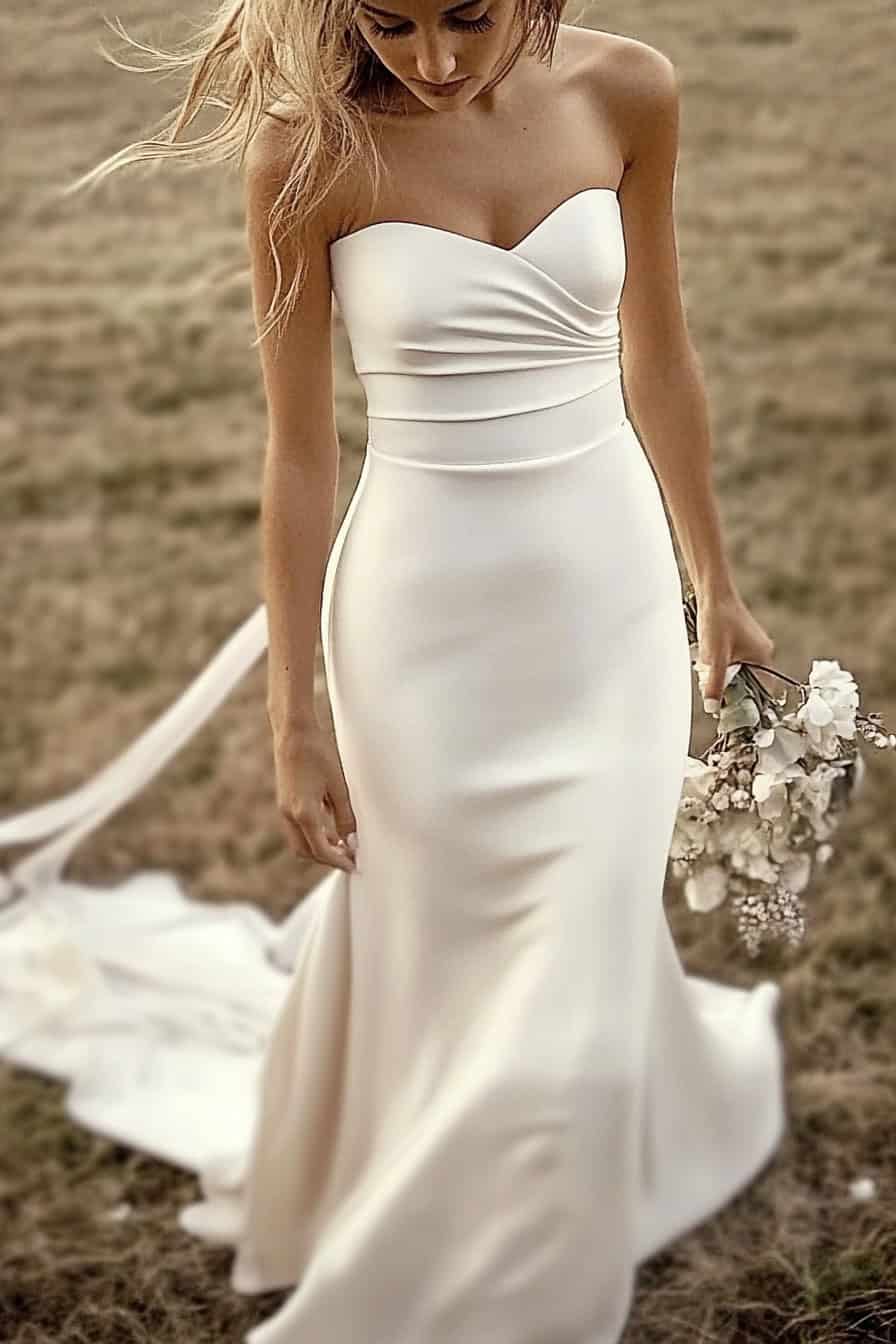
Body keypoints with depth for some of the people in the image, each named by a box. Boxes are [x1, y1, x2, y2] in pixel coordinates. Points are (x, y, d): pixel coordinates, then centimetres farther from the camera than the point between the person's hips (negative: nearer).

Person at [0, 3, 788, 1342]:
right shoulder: (311, 147, -12)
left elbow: (658, 356, 7)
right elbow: (299, 448, -7)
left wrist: (716, 583, 15)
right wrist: (296, 716, -5)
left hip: (608, 590, 2)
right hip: (425, 612, -2)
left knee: (576, 987, 7)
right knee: (438, 965, 12)